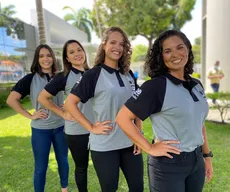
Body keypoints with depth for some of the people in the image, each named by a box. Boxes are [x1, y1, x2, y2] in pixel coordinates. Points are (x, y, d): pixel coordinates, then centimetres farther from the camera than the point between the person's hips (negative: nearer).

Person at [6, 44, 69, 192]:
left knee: (63, 160, 18)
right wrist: (30, 115, -11)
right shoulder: (30, 78, -6)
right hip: (40, 129, -3)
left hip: (61, 127, 3)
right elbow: (11, 100, -8)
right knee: (41, 167, 10)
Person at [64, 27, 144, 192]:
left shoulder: (128, 74, 6)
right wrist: (91, 127, -13)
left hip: (130, 143, 5)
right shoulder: (94, 74, -10)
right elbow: (70, 103, -10)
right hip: (104, 146, -4)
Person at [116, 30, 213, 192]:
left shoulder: (197, 85, 4)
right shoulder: (156, 85, -17)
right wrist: (150, 148, -18)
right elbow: (122, 118, -20)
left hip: (196, 161, 7)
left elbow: (199, 123, 13)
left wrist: (207, 155, 13)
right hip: (168, 164, -6)